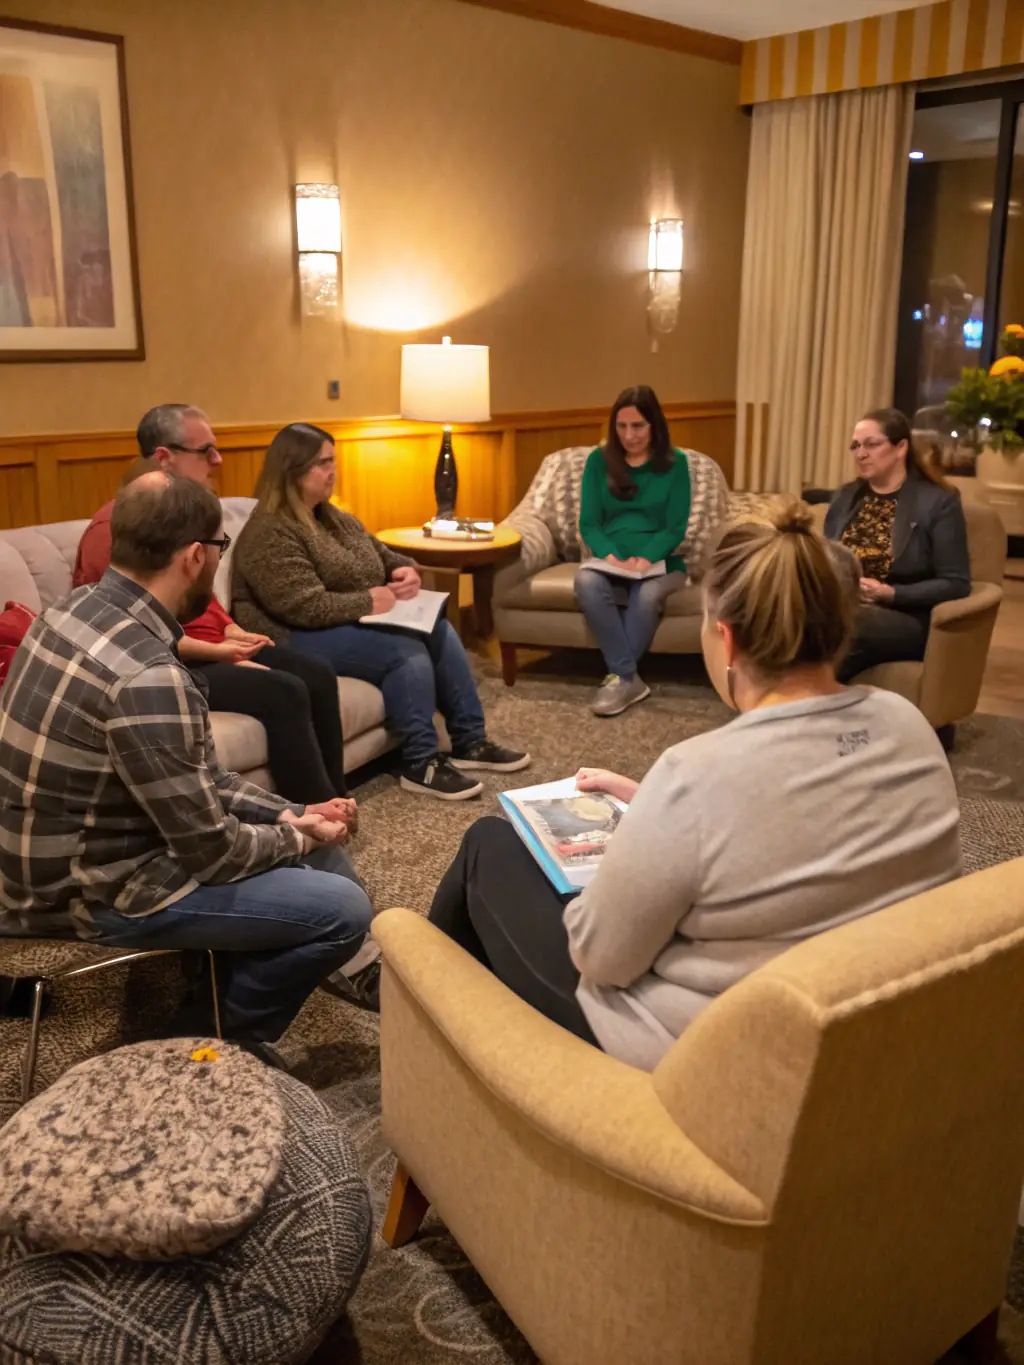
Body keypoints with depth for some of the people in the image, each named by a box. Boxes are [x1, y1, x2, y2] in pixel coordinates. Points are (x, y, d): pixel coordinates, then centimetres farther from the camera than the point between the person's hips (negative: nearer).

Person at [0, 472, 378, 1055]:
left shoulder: (81, 610, -2)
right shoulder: (147, 677, -32)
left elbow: (196, 773, 7)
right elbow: (213, 852, -23)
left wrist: (288, 813, 1)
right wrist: (300, 837, -4)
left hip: (81, 847, 10)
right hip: (96, 891, -9)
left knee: (311, 832, 16)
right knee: (343, 909, -12)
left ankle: (356, 965, 38)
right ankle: (216, 1043, 10)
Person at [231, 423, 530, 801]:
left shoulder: (335, 519, 14)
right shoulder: (269, 534, -17)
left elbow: (385, 557, 21)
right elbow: (305, 607, -26)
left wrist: (407, 572, -3)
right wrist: (371, 602, -21)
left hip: (355, 623, 10)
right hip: (298, 640, -10)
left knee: (438, 631, -7)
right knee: (406, 651, -26)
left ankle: (470, 741, -2)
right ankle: (421, 765, -19)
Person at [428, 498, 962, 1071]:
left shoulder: (700, 774, -32)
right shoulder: (911, 727, -11)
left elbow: (600, 957, -19)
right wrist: (651, 806, 7)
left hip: (692, 1058, -6)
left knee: (490, 845, 13)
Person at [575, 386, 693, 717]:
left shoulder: (674, 463, 3)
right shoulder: (599, 461, 7)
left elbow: (676, 528, -4)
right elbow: (589, 524, 2)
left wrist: (644, 559, -22)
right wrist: (610, 555, -19)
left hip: (659, 560, -1)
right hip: (610, 559, 2)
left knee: (648, 595, -37)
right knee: (587, 582, -34)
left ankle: (620, 678, -20)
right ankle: (631, 679, -30)